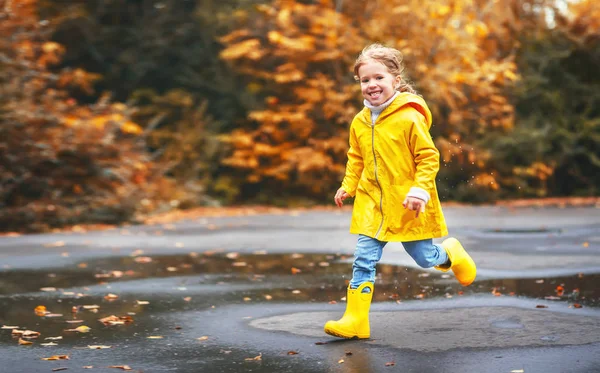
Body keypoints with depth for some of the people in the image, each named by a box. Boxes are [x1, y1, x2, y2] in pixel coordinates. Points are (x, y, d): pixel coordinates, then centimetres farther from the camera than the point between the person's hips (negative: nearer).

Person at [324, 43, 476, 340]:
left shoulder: (409, 118, -15)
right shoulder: (360, 121, 3)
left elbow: (429, 158, -11)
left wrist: (420, 190, -21)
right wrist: (347, 187, 7)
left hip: (407, 206, -4)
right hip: (373, 205, 4)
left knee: (424, 258, 10)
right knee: (363, 259, -5)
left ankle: (451, 252, 44)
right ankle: (355, 319, -1)